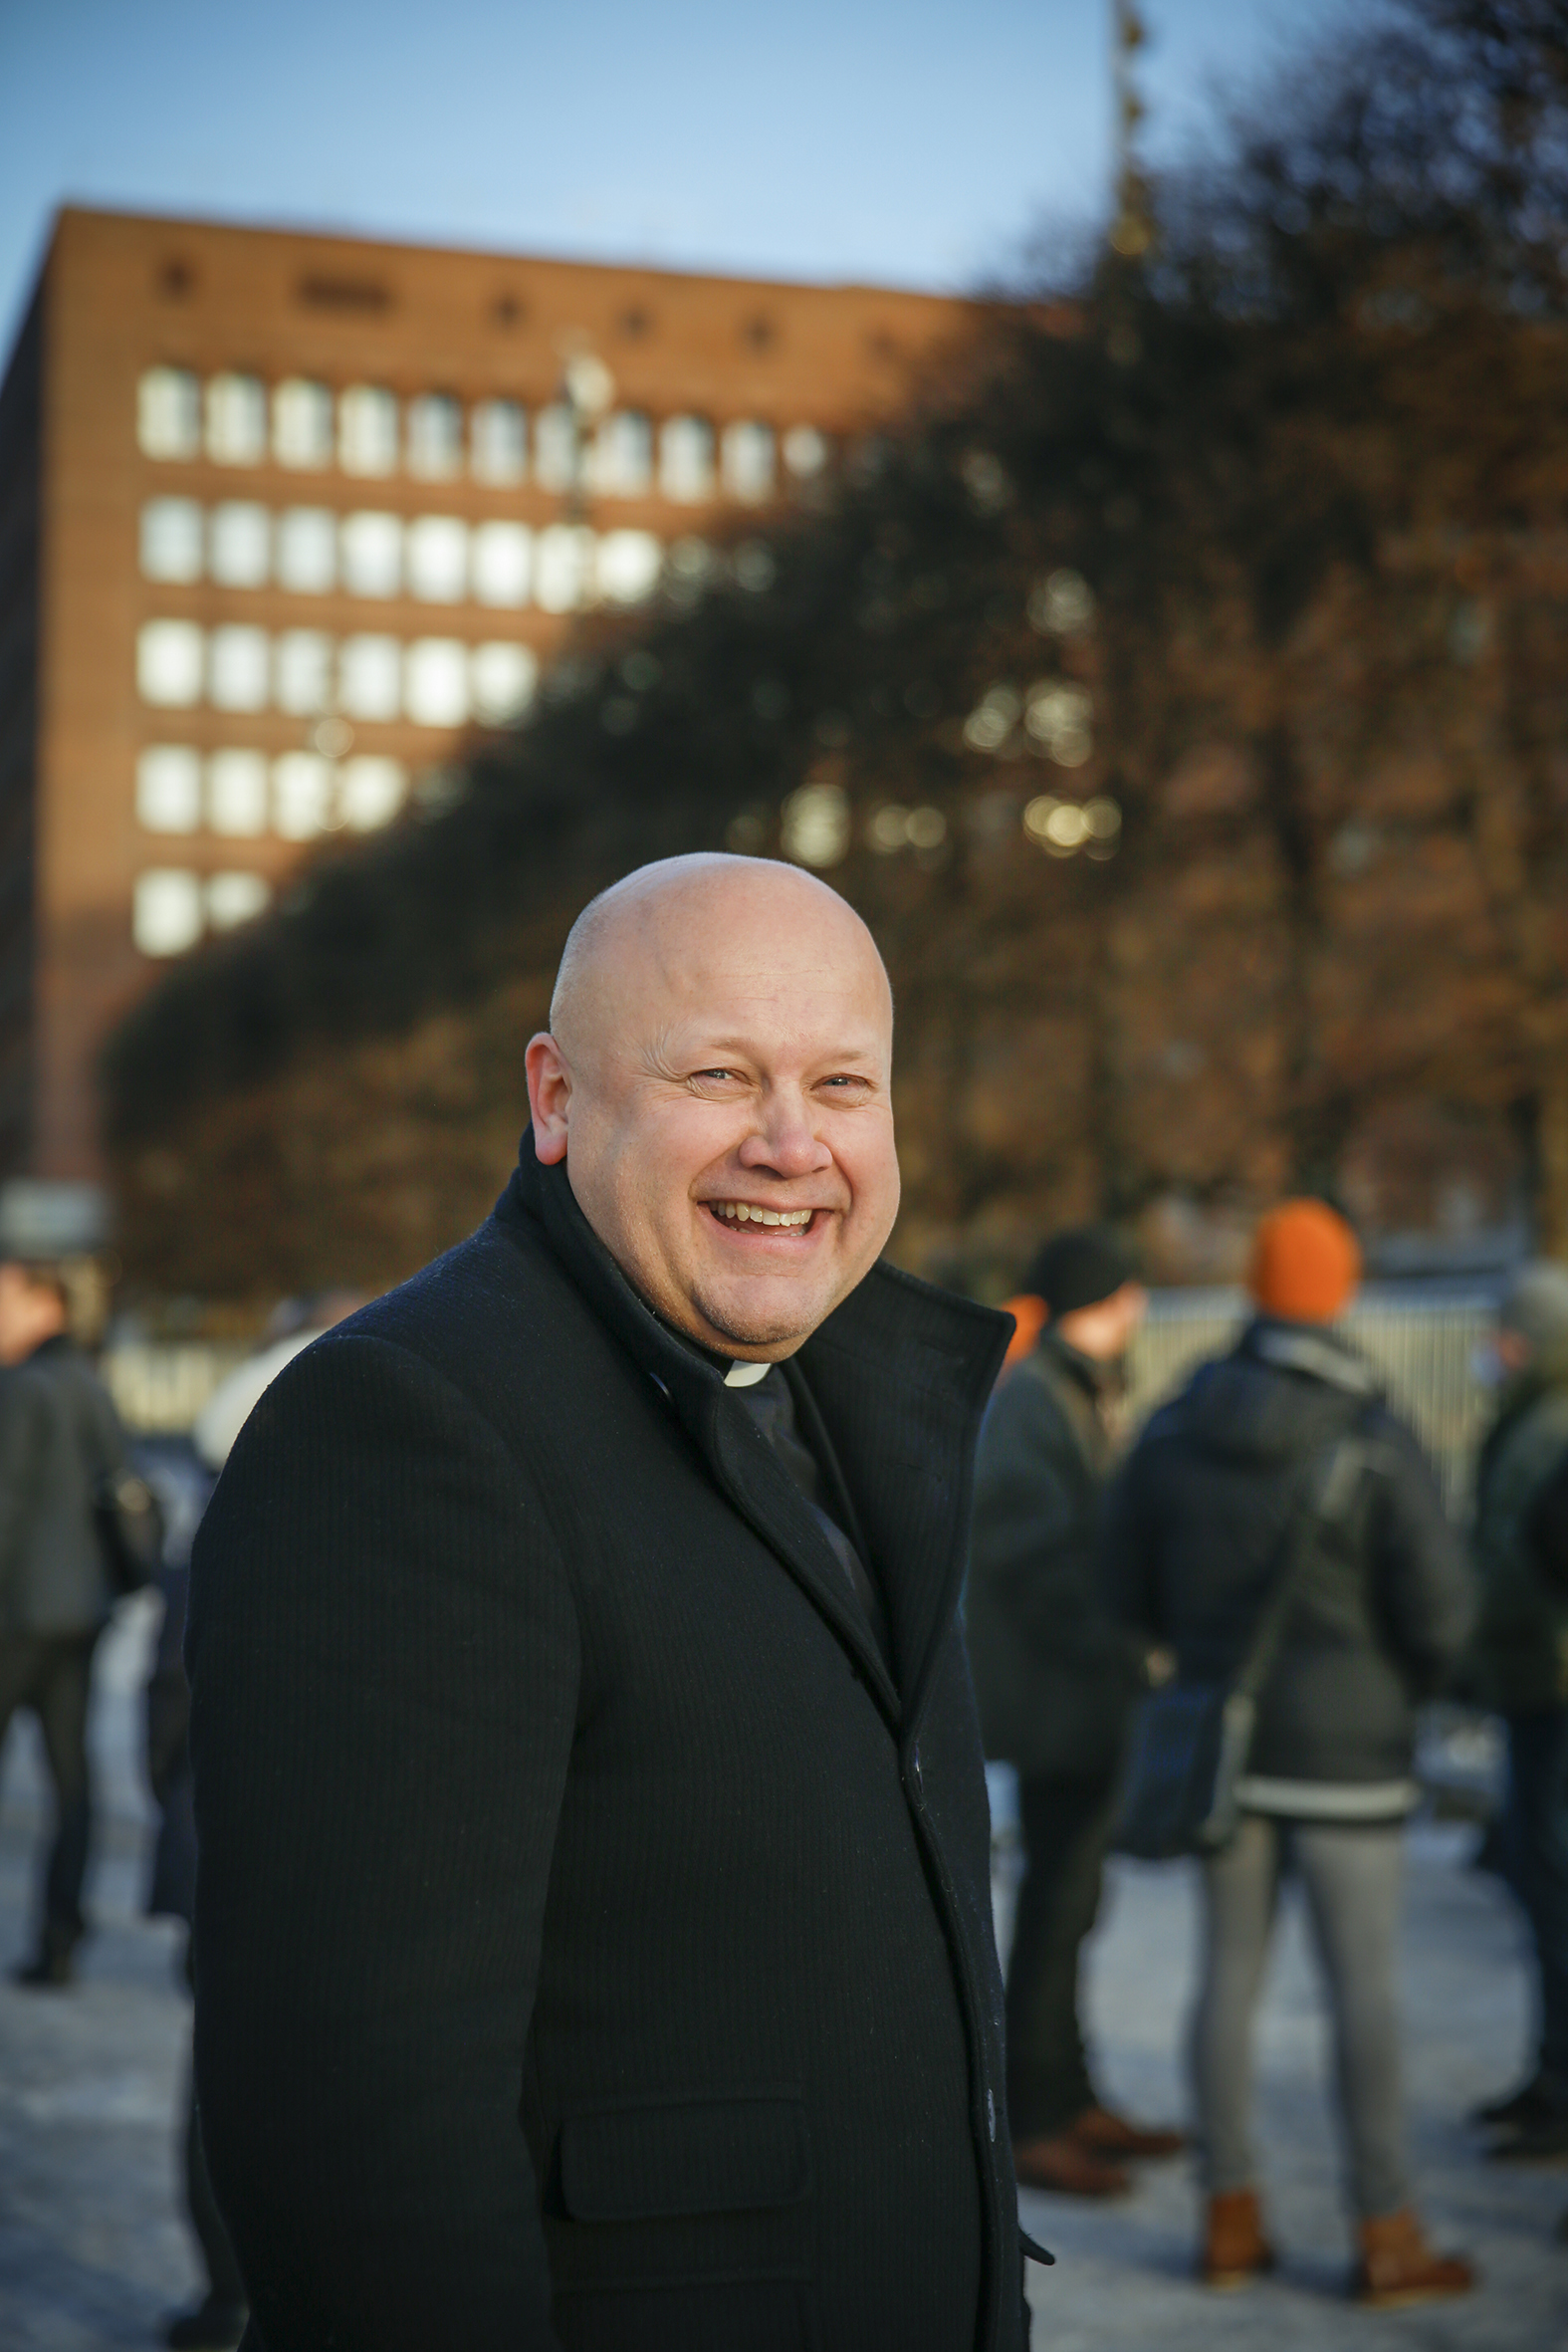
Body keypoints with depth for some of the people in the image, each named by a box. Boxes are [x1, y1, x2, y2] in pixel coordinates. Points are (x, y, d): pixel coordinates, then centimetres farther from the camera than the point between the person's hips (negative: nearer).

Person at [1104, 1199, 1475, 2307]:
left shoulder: (1178, 1426, -2)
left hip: (1226, 1741, 4)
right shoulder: (1378, 1445, -16)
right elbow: (1441, 1611, -14)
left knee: (1232, 1973, 12)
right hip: (1345, 1751, -4)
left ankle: (1232, 2219, 16)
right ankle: (1386, 2235, 9)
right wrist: (1405, 1684, 8)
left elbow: (1131, 1588, 5)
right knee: (1364, 1984, 3)